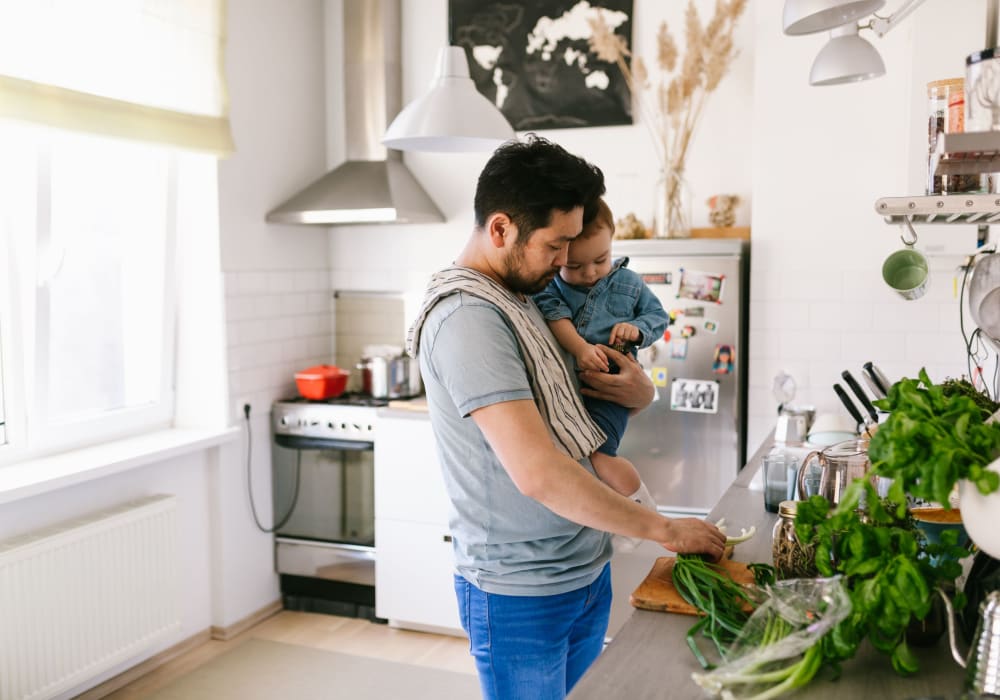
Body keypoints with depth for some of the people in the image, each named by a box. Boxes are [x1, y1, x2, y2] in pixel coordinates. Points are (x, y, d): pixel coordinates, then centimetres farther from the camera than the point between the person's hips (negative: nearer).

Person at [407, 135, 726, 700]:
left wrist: (638, 392, -6)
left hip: (587, 571, 8)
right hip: (521, 593, -8)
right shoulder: (468, 317, -22)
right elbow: (538, 473, -29)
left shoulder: (527, 294, 6)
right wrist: (666, 530, -19)